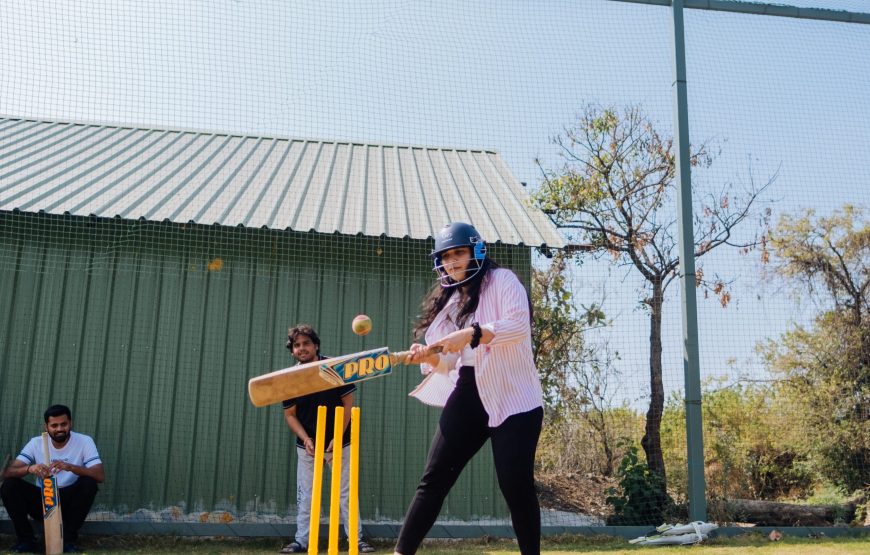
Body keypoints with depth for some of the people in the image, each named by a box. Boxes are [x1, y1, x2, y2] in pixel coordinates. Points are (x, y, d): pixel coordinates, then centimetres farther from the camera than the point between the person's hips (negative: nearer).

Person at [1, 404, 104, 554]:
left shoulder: (84, 441, -10)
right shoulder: (36, 443, -4)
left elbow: (100, 476, -22)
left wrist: (71, 467, -39)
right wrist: (30, 468, -37)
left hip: (69, 501, -1)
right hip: (41, 500, 2)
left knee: (89, 483, -30)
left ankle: (69, 540, -15)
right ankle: (26, 540, -8)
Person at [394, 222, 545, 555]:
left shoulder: (502, 280, -2)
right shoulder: (448, 301, 17)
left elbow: (518, 325, -19)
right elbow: (451, 361, 14)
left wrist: (471, 334, -31)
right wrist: (428, 358, -9)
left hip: (513, 397, -5)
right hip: (467, 397, 6)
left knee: (516, 486, -6)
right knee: (434, 479, 1)